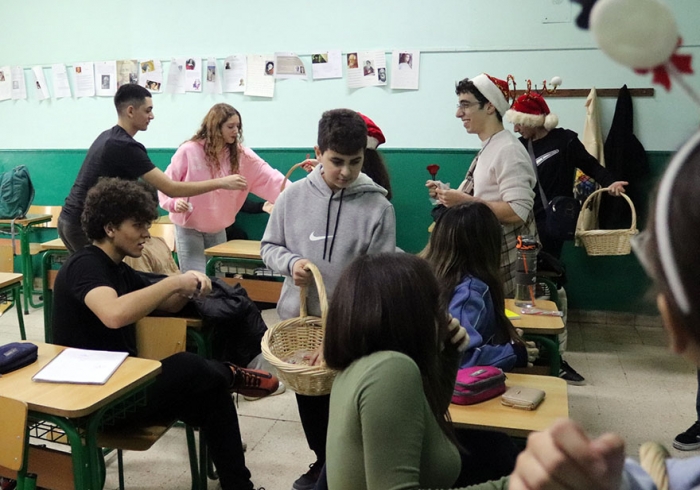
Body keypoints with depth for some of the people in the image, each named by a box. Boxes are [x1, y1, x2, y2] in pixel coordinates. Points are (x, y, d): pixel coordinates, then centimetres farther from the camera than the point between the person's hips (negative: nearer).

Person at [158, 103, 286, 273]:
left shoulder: (241, 154, -3)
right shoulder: (189, 151, -13)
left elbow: (267, 176, -14)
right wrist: (174, 202, -25)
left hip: (218, 230, 4)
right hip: (189, 228, -4)